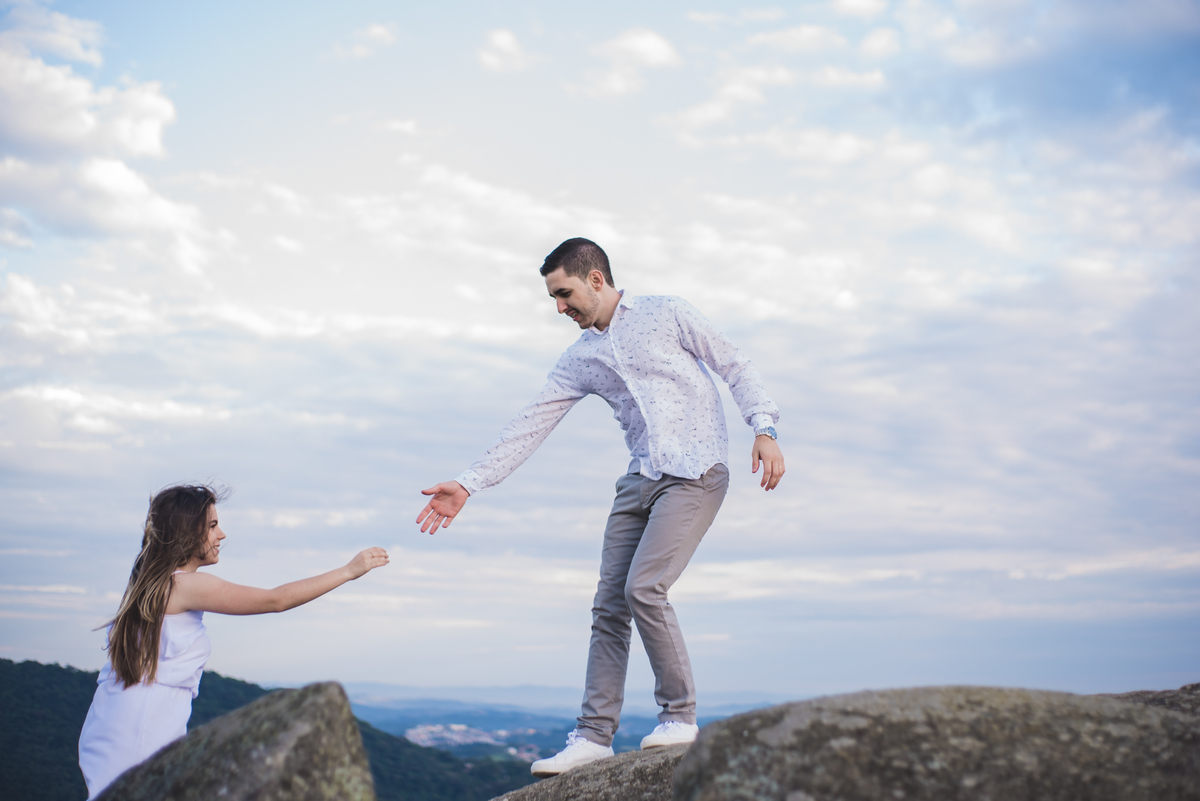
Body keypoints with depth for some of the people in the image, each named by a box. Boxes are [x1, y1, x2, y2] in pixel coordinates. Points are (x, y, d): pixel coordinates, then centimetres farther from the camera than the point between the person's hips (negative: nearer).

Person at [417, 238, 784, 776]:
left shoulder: (667, 313, 2)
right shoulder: (579, 360, 14)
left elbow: (735, 368, 4)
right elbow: (530, 426, 12)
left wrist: (763, 430, -10)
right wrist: (468, 484, 7)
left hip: (696, 473, -6)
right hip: (640, 480, 6)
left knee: (643, 588, -18)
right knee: (609, 607, 0)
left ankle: (680, 716, -4)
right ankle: (594, 735, 7)